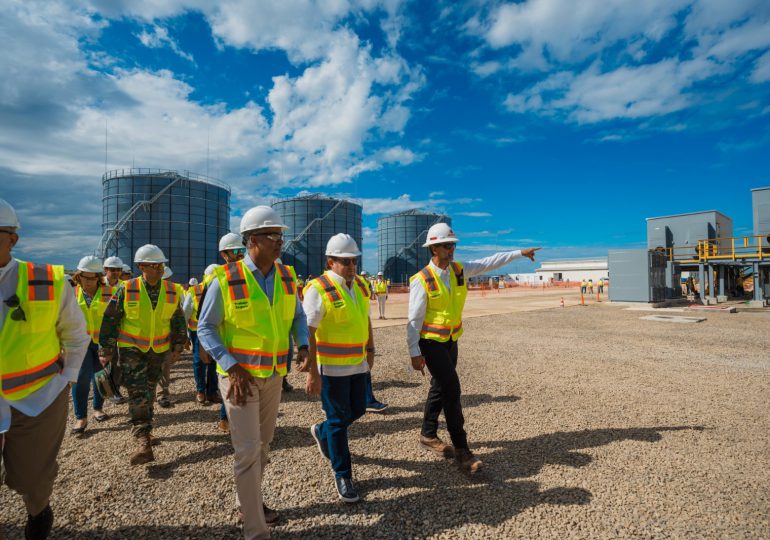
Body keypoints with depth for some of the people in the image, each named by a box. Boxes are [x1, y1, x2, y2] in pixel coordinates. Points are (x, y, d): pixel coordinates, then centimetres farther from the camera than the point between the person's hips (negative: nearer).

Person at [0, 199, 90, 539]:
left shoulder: (48, 283, -11)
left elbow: (76, 336, 2)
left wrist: (66, 378, -2)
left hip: (39, 397, -1)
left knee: (29, 478, 15)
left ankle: (38, 512, 48)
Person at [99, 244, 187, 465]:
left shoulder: (172, 291, -4)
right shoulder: (126, 290, -13)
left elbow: (179, 321, 7)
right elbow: (110, 319, -5)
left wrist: (178, 346, 7)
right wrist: (107, 350, -5)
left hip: (159, 350, 3)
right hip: (131, 349, -3)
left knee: (149, 391, 16)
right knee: (137, 393, -11)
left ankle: (144, 431, 35)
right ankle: (143, 442, -10)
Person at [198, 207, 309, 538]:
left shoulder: (286, 276, -1)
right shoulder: (226, 280, -16)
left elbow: (297, 316, 9)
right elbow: (205, 328, -11)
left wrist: (303, 346, -8)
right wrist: (231, 367, -19)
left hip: (273, 374, 6)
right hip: (239, 374, -5)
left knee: (263, 444, 20)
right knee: (248, 450, -3)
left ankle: (248, 501, 43)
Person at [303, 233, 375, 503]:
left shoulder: (360, 285, 6)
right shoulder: (318, 289, -16)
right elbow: (308, 332, -18)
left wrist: (370, 350, 17)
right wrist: (312, 373, -19)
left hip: (358, 363, 7)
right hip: (332, 367, -7)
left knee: (357, 410, 17)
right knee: (338, 419, 5)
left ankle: (321, 432, 46)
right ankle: (342, 475, 24)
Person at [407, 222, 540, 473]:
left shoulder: (459, 270, -1)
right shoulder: (422, 281, -19)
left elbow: (489, 262, 5)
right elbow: (414, 320, -16)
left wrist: (519, 253, 4)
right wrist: (414, 353, -16)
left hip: (450, 340, 7)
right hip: (430, 342, -7)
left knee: (441, 388, 17)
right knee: (452, 390, -9)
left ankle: (428, 435, 35)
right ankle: (461, 450, 4)